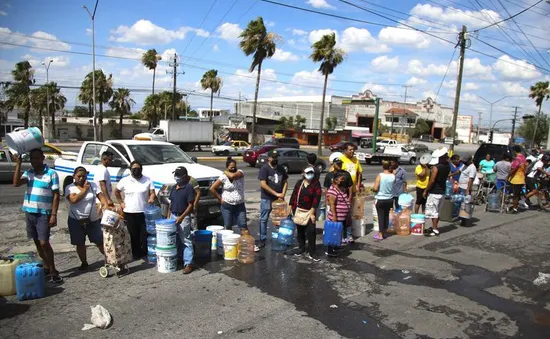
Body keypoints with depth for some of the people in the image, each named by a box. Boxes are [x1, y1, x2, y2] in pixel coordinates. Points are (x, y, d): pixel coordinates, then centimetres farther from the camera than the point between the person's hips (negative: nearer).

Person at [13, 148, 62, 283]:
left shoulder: (51, 173, -9)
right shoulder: (28, 172, 6)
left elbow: (56, 195, -9)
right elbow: (16, 183, -11)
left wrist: (54, 215, -14)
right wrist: (18, 163, -12)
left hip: (44, 213, -5)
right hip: (30, 212, 6)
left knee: (44, 243, -8)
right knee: (37, 242, 12)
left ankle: (53, 270, 4)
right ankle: (46, 267, 26)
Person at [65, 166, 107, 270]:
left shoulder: (93, 185, 3)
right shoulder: (70, 188, -4)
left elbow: (101, 197, -4)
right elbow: (73, 199, -21)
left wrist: (107, 206, -23)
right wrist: (84, 189, -14)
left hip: (93, 220, 1)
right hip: (76, 220, -1)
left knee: (100, 241, 4)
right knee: (80, 244, 8)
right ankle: (84, 263, 24)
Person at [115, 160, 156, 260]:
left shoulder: (148, 180, 1)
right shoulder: (125, 180, 3)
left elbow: (152, 193, -3)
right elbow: (116, 192, 14)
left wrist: (151, 198, -24)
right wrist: (121, 202, 6)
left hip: (144, 212, -1)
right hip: (129, 212, 1)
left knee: (145, 234, -1)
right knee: (133, 235, 6)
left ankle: (146, 253, 11)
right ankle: (136, 254, 17)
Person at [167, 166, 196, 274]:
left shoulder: (189, 187, -11)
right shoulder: (174, 187, 11)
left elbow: (190, 205, -13)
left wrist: (181, 217, -18)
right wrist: (168, 216, 11)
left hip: (184, 217, -7)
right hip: (173, 216, 7)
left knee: (186, 241, -4)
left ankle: (188, 264, -3)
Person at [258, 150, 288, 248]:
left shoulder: (281, 169, 8)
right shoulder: (264, 169, -9)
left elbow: (285, 182, 11)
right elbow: (263, 184, -17)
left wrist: (283, 194, -6)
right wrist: (276, 194, -18)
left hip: (279, 199, 5)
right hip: (267, 199, -5)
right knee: (264, 219, 2)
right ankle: (262, 240, 10)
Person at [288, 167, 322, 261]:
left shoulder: (316, 184, -7)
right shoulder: (299, 182, 5)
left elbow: (317, 198, -13)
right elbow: (294, 195, 8)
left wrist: (312, 212, -18)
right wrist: (290, 208, 4)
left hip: (309, 211, -4)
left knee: (311, 231, -10)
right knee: (300, 230, 15)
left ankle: (311, 253, -1)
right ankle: (301, 248, 32)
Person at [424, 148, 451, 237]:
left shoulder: (436, 167, -20)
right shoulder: (448, 166, 3)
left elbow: (432, 181, -21)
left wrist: (426, 191, -11)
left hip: (434, 192, -8)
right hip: (442, 191, 8)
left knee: (433, 211, -1)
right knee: (437, 211, 18)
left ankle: (435, 230, 2)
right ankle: (434, 227, 27)